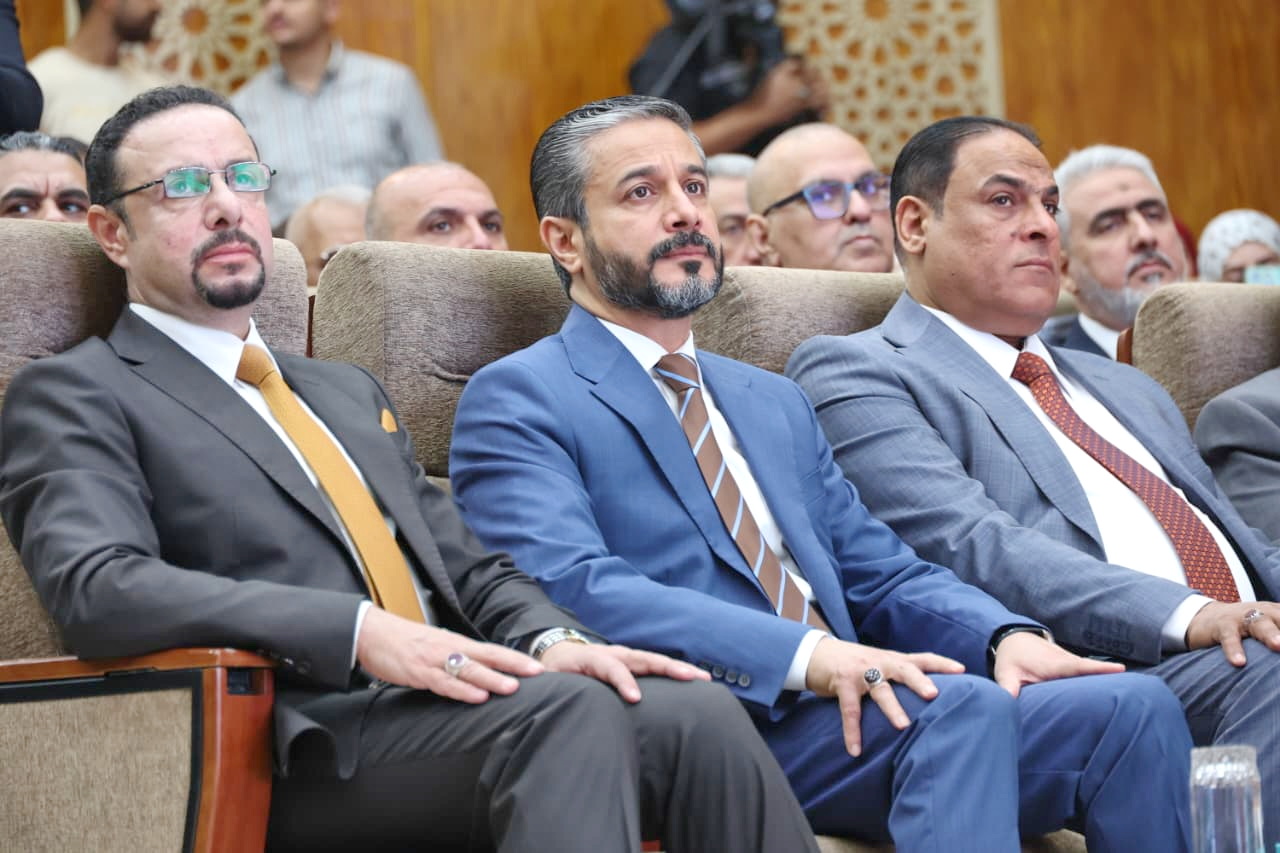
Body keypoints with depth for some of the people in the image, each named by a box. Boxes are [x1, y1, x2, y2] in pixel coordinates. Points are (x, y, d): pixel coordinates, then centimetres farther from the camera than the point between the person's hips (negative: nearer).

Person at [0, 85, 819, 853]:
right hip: (305, 747, -6)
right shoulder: (71, 396, 6)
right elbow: (97, 587, -12)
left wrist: (553, 639, -2)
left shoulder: (349, 393, 29)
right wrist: (362, 633, -23)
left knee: (696, 714, -23)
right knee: (568, 712, -33)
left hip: (451, 708, 7)